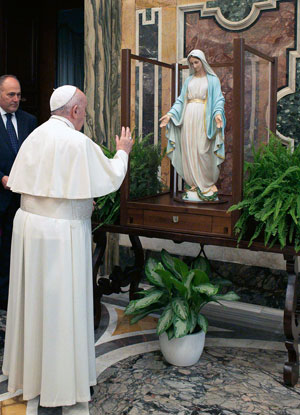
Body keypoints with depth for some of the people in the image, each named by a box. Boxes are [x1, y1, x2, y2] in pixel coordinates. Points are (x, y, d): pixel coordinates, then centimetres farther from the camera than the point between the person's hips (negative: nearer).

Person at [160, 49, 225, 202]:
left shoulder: (212, 79, 6)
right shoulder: (189, 80, 18)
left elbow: (219, 99, -2)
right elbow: (181, 100, 16)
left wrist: (218, 113, -22)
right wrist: (170, 114, 3)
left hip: (203, 119, -4)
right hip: (188, 118, 4)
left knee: (203, 152, -9)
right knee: (189, 152, 1)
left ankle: (208, 185, 3)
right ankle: (194, 185, 7)